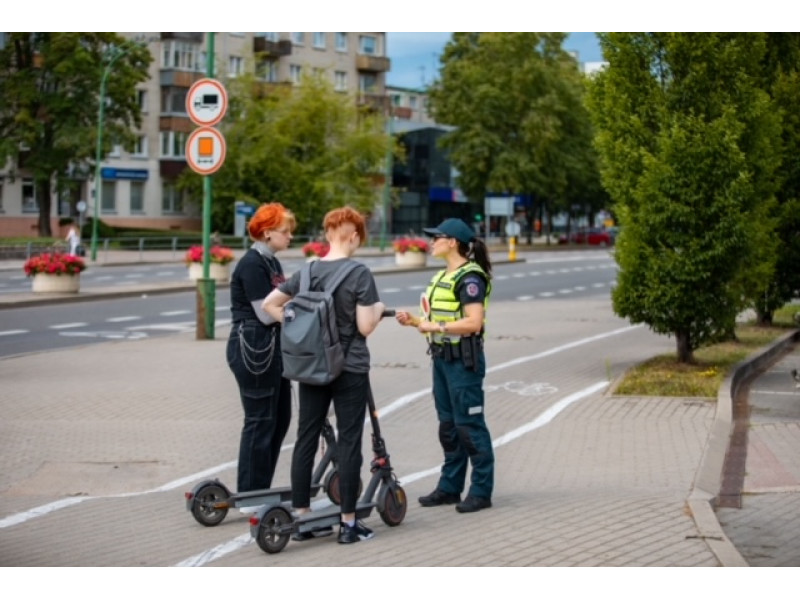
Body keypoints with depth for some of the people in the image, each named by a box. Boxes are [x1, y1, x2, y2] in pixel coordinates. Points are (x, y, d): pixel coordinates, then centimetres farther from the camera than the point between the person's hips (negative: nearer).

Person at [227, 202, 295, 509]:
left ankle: (260, 491, 23)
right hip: (252, 350, -10)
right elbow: (266, 314, -18)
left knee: (280, 418, 13)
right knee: (260, 422, -2)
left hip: (272, 349, 10)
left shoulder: (271, 262, 15)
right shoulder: (251, 264, -14)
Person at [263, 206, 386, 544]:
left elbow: (269, 305, 5)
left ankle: (301, 517, 14)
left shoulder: (308, 271, 3)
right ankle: (348, 522, 5)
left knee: (306, 439, 9)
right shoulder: (359, 274, -12)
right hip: (349, 369, -5)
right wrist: (379, 308, 4)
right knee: (348, 442, 1)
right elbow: (365, 326, -14)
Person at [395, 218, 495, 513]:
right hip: (441, 357, 10)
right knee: (448, 425, 14)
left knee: (469, 425, -4)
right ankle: (450, 487, 22)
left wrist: (436, 327, -20)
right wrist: (414, 321, 4)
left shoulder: (469, 278, -14)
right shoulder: (443, 277, 16)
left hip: (464, 359, -10)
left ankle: (481, 491, 4)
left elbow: (473, 322, -23)